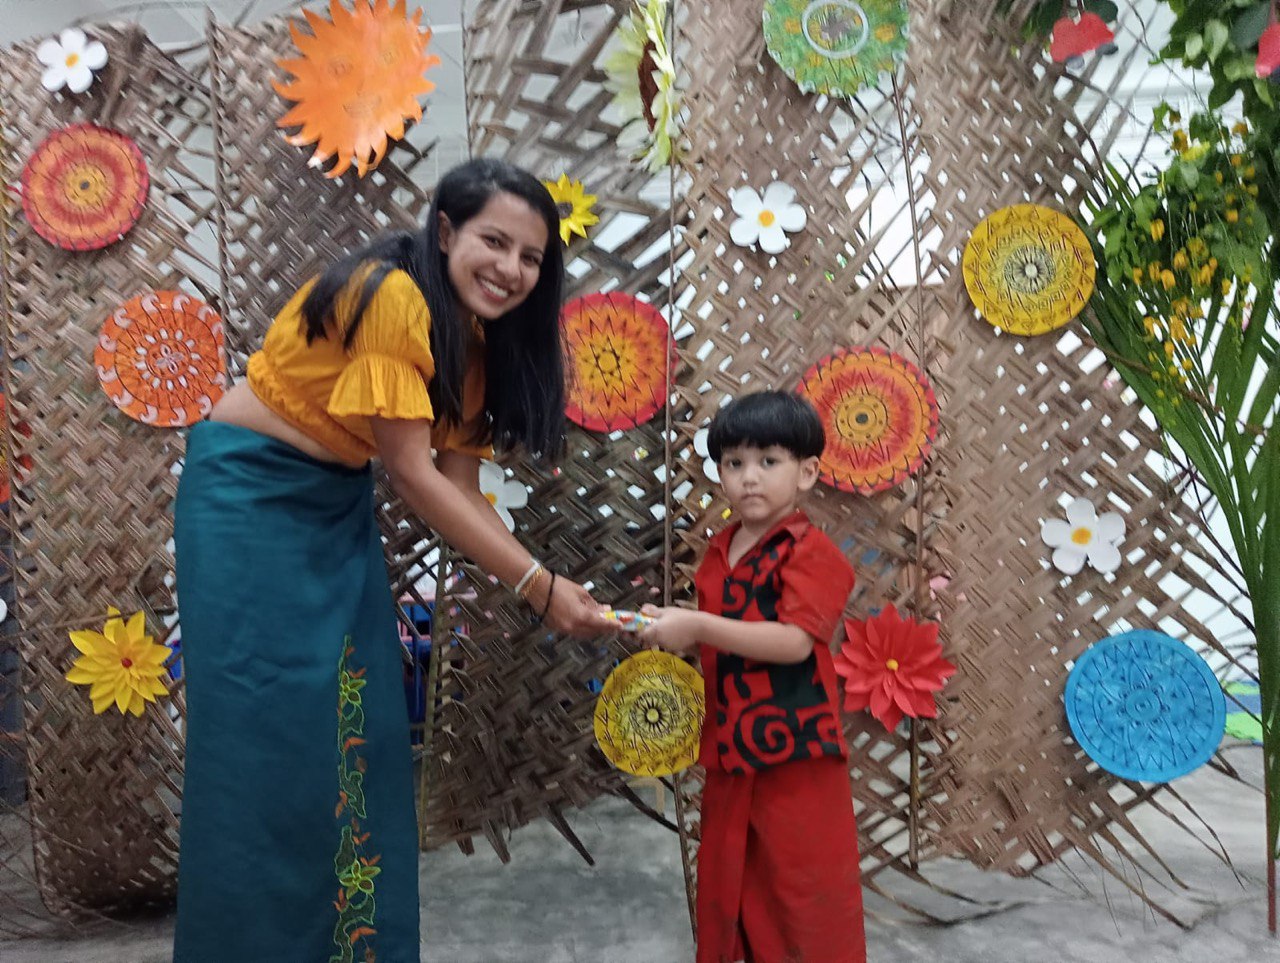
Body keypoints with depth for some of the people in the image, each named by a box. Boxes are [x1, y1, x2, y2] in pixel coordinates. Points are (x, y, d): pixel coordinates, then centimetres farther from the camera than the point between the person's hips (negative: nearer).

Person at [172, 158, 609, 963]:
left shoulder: (474, 336, 1)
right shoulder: (389, 295, -25)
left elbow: (461, 484, -3)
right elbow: (411, 472, -26)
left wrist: (544, 586, -15)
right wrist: (537, 584, -25)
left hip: (337, 504, 8)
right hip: (251, 493, -7)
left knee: (359, 733, 7)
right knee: (269, 737, -5)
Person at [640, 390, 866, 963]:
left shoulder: (811, 551, -14)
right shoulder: (719, 551, 9)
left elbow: (794, 641, -26)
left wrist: (699, 627, -29)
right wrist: (671, 628, 6)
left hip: (794, 751, -7)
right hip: (730, 745, 7)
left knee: (806, 894, 5)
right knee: (729, 886, 20)